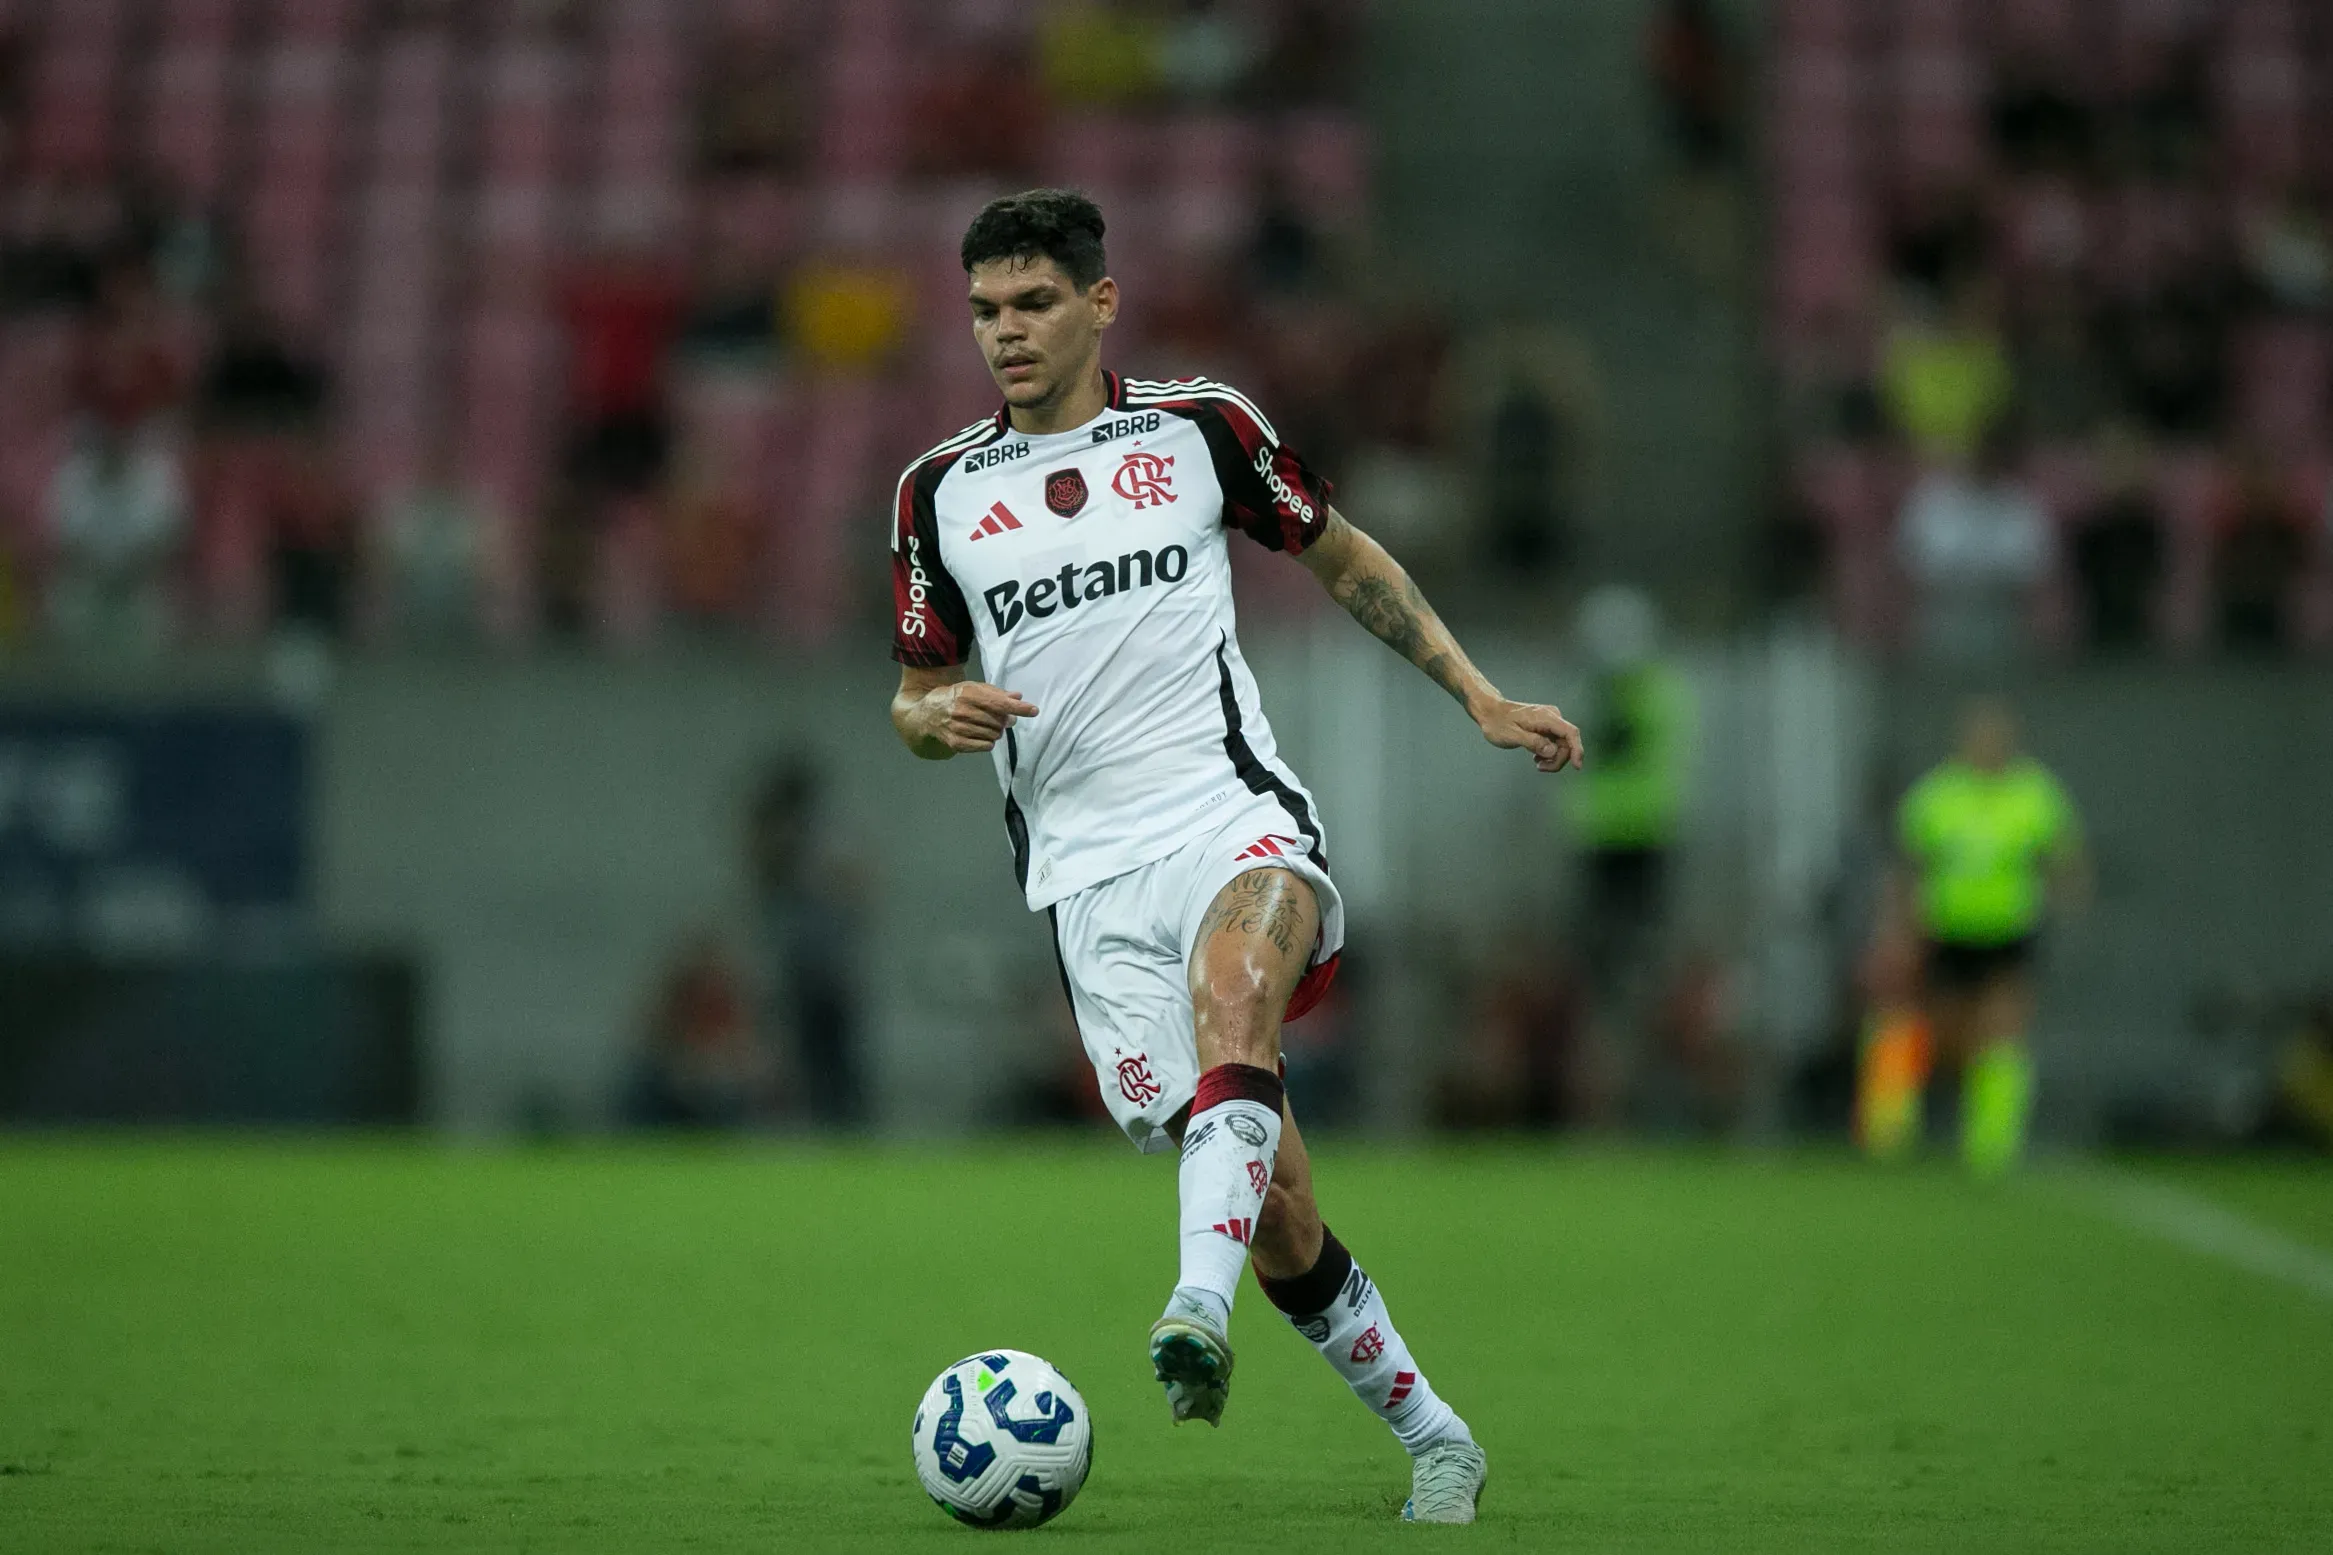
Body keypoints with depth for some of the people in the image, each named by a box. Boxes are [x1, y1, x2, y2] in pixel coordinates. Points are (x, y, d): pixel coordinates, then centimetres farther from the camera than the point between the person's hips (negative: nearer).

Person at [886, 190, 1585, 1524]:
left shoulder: (1201, 428, 5)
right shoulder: (940, 493, 9)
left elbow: (1345, 558, 18)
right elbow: (915, 698, 17)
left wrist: (1482, 700, 12)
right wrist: (940, 718, -8)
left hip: (1232, 812, -2)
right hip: (1089, 873, 2)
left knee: (1233, 987, -38)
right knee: (1276, 1209, -3)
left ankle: (1199, 1314, -52)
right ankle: (1429, 1435, 13)